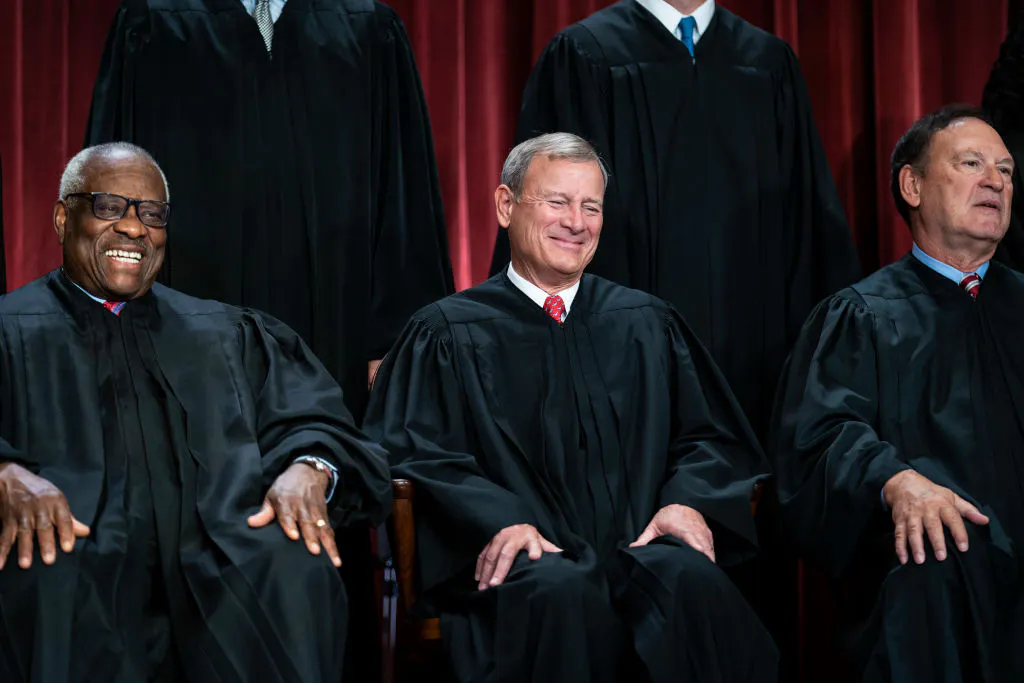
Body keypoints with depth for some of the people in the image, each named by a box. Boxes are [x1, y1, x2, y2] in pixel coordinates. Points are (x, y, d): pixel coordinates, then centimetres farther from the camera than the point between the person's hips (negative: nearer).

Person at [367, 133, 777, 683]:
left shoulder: (646, 324, 21)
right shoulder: (447, 333, 11)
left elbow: (709, 436, 19)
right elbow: (416, 452, 1)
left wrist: (687, 500, -5)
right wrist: (500, 520, -18)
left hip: (640, 550, 3)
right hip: (530, 559, -2)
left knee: (690, 579, -33)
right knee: (561, 590, -38)